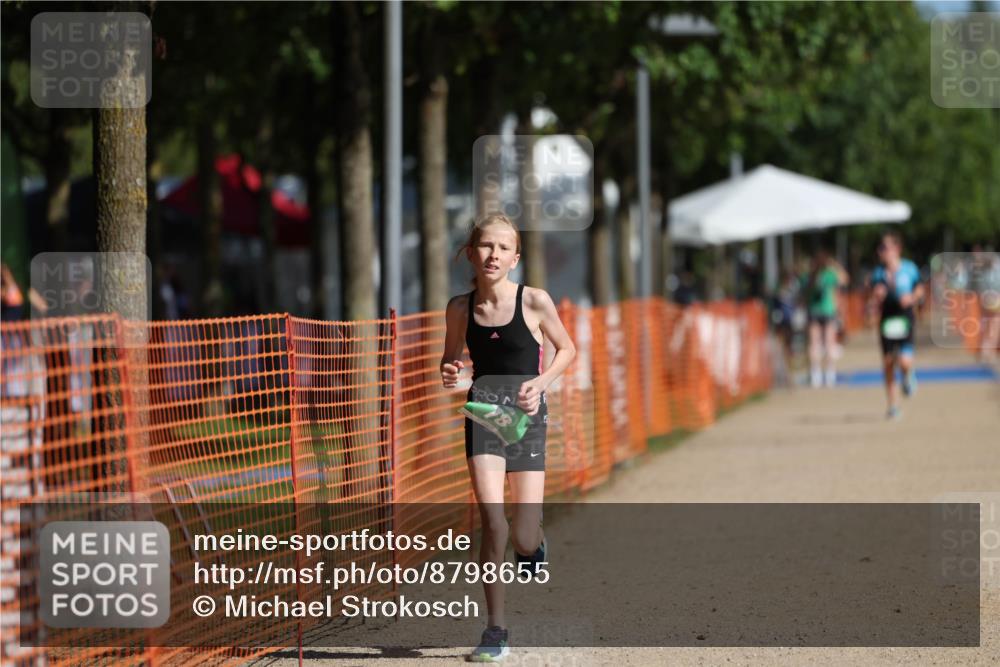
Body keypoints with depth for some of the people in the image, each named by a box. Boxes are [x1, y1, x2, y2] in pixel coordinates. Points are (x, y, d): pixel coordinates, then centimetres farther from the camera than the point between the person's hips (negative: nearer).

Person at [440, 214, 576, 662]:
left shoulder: (534, 301, -7)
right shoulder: (460, 308, 1)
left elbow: (566, 349, 7)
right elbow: (450, 359, 16)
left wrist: (541, 382, -10)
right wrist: (449, 374, -7)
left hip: (526, 413, -1)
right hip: (482, 410, 1)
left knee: (523, 538, -2)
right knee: (492, 520, -15)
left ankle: (535, 541, 39)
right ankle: (496, 631, -4)